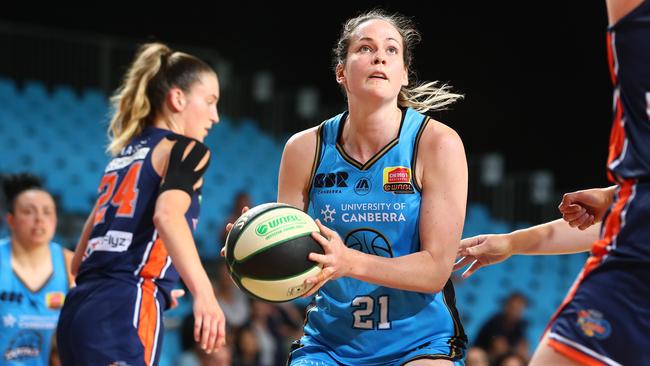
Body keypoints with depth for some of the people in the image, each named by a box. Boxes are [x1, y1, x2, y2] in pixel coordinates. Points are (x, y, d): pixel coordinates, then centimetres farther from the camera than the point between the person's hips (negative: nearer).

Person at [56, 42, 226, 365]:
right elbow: (167, 214, -20)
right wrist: (203, 292, -31)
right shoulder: (186, 149, 3)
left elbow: (78, 261, 26)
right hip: (123, 316, -8)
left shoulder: (124, 154, 25)